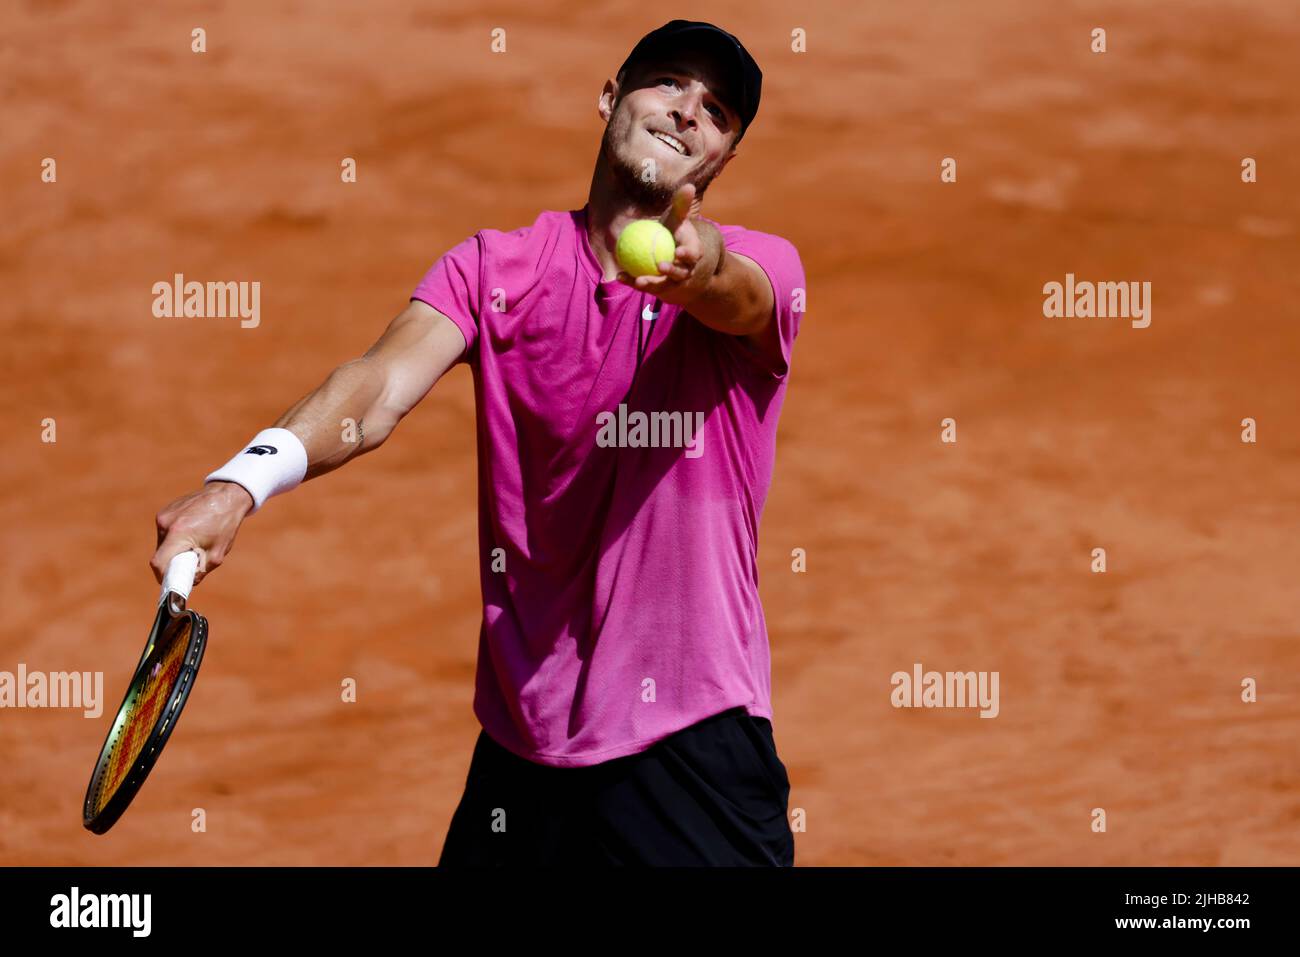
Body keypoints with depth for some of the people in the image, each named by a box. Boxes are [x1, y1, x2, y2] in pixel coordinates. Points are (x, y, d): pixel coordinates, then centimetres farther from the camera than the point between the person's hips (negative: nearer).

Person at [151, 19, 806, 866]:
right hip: (522, 742, 2)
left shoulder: (760, 266, -1)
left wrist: (700, 267, -52)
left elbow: (740, 297, -26)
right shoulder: (497, 269, 4)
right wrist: (243, 481, -32)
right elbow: (381, 386, -12)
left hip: (693, 743, -2)